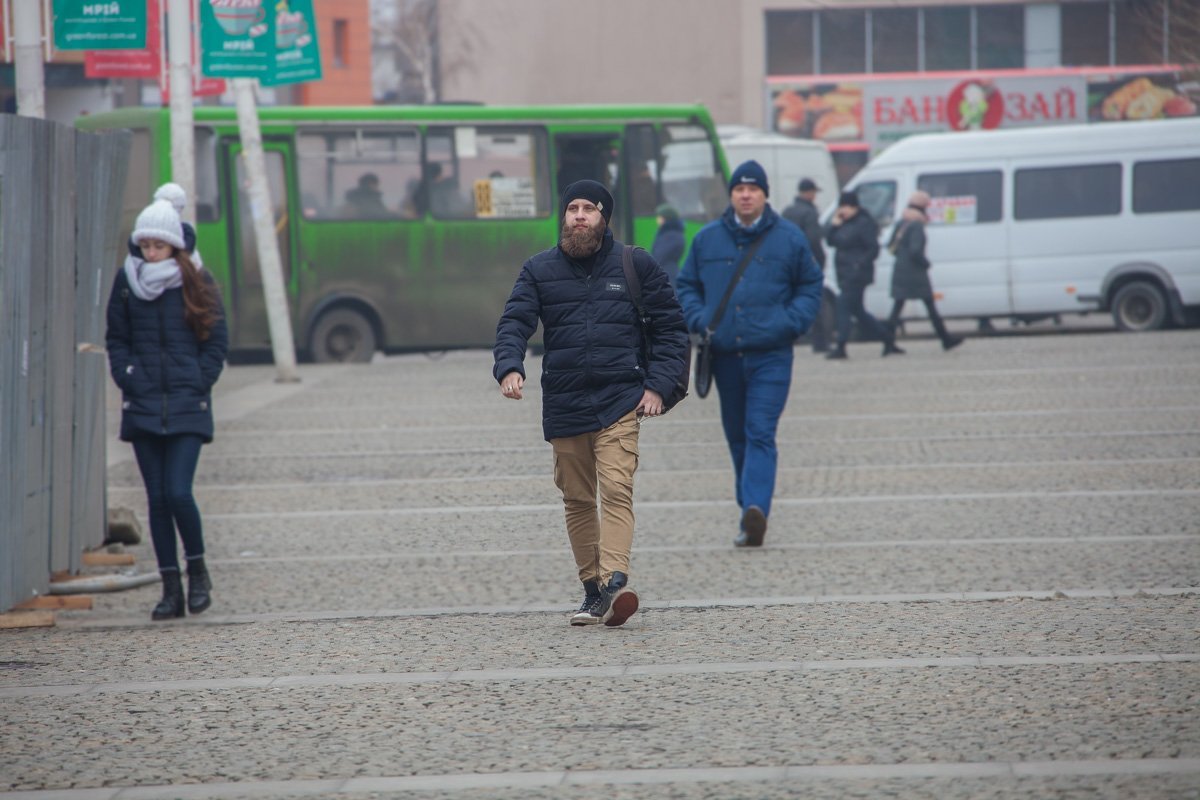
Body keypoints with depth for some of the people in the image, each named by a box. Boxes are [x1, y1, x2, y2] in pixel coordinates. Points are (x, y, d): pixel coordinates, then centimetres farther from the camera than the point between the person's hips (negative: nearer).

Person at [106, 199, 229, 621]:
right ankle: (171, 589, 8)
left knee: (178, 492, -13)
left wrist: (197, 384, -6)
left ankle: (198, 571, 10)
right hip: (142, 407, 3)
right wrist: (129, 380, -3)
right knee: (157, 498, 3)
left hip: (187, 407, -2)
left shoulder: (197, 283, 0)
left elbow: (217, 341, 3)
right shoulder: (127, 281, 5)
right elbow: (116, 339, 10)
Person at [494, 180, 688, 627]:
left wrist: (657, 385, -3)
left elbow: (671, 326, 8)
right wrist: (509, 367, -22)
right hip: (563, 404, 3)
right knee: (577, 500, 8)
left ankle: (614, 583, -29)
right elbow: (514, 322, -2)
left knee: (617, 490, -17)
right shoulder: (539, 270, 8)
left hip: (619, 403, -3)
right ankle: (592, 590, 16)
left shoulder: (635, 266, 4)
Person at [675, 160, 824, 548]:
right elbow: (687, 284, 17)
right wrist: (698, 320, -1)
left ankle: (755, 510, -27)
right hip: (725, 355, 3)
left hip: (770, 356, -3)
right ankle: (750, 513, 21)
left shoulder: (789, 238, 3)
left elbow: (810, 286, 10)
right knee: (737, 437, 11)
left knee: (760, 433, -15)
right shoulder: (707, 239, 8)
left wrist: (791, 323, -6)